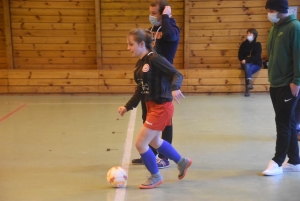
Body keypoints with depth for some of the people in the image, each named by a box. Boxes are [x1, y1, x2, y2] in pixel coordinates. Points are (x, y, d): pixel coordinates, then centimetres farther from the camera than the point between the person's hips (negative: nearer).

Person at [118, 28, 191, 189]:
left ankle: (155, 177, 19)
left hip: (161, 107, -10)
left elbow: (177, 74, -22)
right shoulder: (139, 64, 7)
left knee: (140, 143, -5)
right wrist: (127, 107, 12)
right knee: (154, 141, 26)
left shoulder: (155, 59, -19)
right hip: (151, 107, 10)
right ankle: (182, 162, 46)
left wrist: (174, 89, -42)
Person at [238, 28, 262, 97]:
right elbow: (240, 55, 4)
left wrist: (247, 60, -25)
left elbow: (257, 57, -14)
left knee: (248, 70, -33)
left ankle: (247, 89, -33)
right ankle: (249, 83, -49)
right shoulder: (244, 44, 6)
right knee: (247, 66, -35)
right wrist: (244, 60, -17)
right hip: (246, 64, 2)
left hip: (256, 64, -2)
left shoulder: (258, 44, -3)